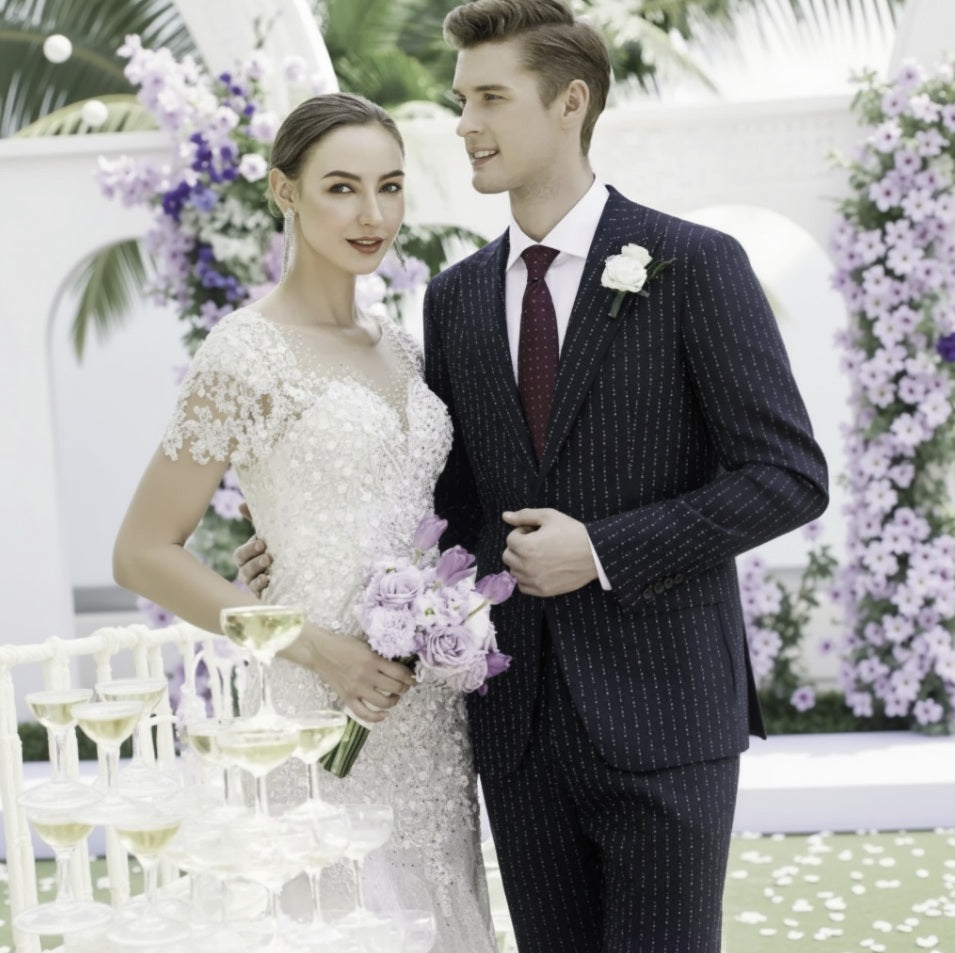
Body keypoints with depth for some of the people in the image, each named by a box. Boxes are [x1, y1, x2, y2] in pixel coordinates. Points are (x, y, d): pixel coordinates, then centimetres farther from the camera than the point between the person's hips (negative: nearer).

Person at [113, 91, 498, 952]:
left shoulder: (399, 348, 9)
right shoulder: (248, 353, -12)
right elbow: (144, 555, -12)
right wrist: (315, 649, -17)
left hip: (430, 712, 7)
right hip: (326, 717, -7)